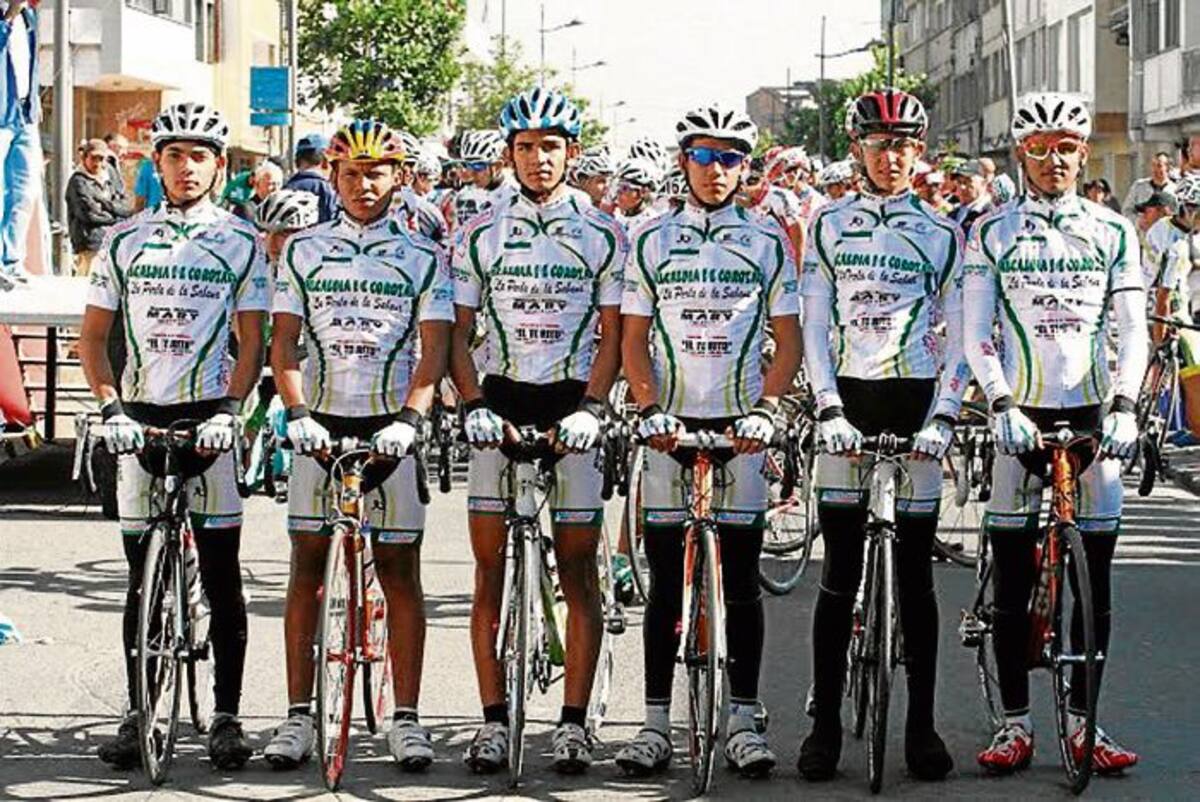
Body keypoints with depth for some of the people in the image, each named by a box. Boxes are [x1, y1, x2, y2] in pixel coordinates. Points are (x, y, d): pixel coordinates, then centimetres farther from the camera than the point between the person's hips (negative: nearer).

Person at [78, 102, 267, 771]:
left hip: (208, 415, -2)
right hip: (142, 416, 2)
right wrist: (112, 408, -6)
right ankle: (137, 713, 11)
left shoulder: (241, 243, 3)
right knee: (143, 576, 6)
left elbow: (251, 342, -1)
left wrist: (229, 411, -15)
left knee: (222, 576, 0)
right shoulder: (125, 240, 8)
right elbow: (94, 335, 8)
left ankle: (228, 715, 5)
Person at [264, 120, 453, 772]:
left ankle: (406, 719, 2)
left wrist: (408, 419, -19)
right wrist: (298, 413, -14)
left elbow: (433, 350, -3)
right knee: (307, 564, 1)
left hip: (389, 429, -1)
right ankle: (298, 714, 5)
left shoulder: (423, 258, 4)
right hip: (319, 424, 1)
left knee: (399, 570, -1)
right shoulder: (303, 252, 7)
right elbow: (284, 344, 2)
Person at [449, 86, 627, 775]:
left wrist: (590, 407, -12)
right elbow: (457, 334, 5)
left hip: (573, 403, -1)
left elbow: (613, 336, 2)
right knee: (490, 567, -1)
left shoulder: (603, 234, 3)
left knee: (578, 567, -1)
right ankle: (494, 719, 4)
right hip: (500, 402, 1)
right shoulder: (480, 235, 6)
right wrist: (474, 405, -9)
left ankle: (574, 721, 3)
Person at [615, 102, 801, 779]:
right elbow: (634, 338, 6)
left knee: (742, 581, 2)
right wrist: (650, 410, -9)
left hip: (741, 426, 0)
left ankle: (743, 718, 8)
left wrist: (765, 410, -10)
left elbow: (789, 341, 4)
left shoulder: (767, 242, 5)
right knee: (667, 581, 2)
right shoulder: (652, 240, 6)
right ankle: (656, 722, 6)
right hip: (672, 425, 1)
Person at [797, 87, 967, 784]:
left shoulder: (942, 234, 5)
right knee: (840, 574, -1)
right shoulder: (828, 226, 7)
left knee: (916, 572, 2)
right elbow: (814, 327, 4)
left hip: (917, 402, 0)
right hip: (848, 402, 0)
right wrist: (828, 408, -8)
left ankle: (922, 725, 8)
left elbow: (959, 334, 3)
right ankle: (825, 725, 4)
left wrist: (943, 416, -10)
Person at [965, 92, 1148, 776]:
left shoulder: (1113, 232, 6)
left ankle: (1083, 719, 9)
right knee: (1012, 579, -1)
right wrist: (1003, 406, -17)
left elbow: (1132, 330, 1)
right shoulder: (993, 233, 4)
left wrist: (1124, 407, -14)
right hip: (1021, 414, -1)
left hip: (1093, 414, 1)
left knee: (1095, 580, 2)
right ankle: (1016, 722, 7)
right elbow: (976, 334, -2)